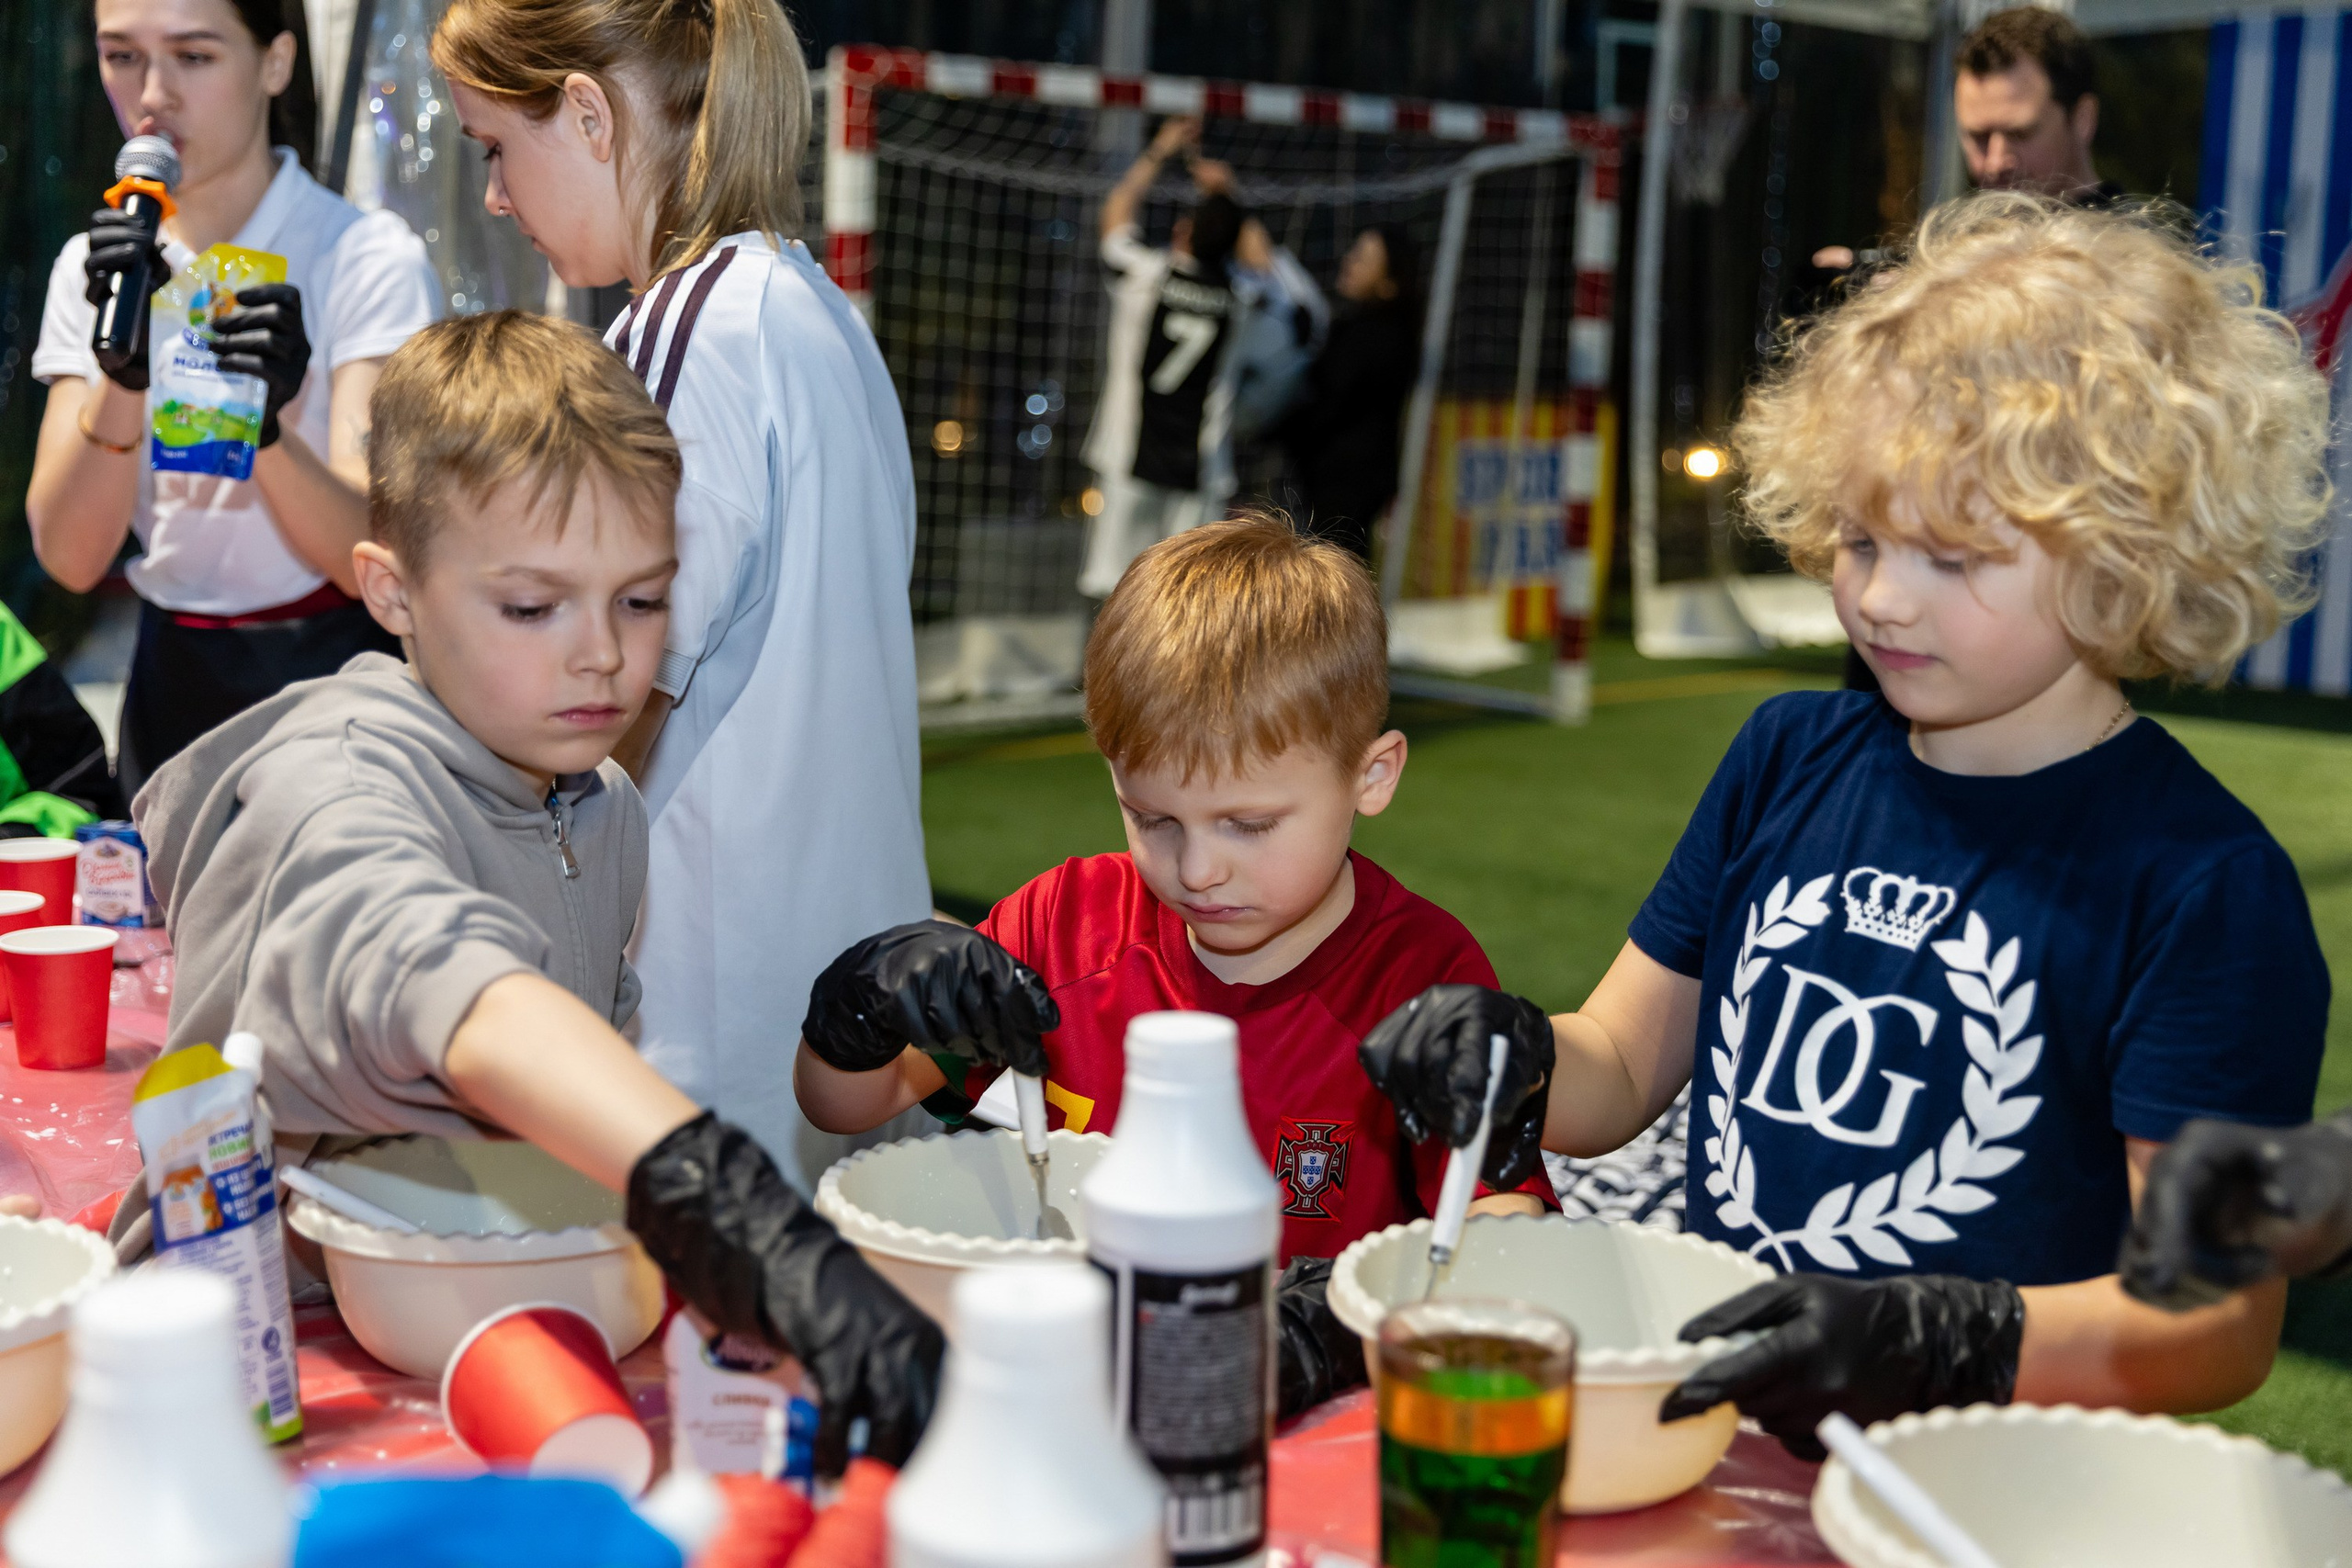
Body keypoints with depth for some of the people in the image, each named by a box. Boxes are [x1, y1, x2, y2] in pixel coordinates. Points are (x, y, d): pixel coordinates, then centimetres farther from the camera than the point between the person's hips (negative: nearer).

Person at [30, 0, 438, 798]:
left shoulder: (367, 258, -11)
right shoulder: (89, 268, 2)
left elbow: (367, 558, -20)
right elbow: (68, 558, -9)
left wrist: (267, 424, -37)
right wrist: (122, 377, -25)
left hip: (329, 671, -4)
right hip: (172, 681, 4)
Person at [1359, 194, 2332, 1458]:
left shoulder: (2204, 884, -9)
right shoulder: (1789, 758, 9)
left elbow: (2220, 1320, -11)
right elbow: (1620, 1075, 14)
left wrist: (1945, 1341, -27)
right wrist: (1521, 1062, -7)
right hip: (1708, 1438, 4)